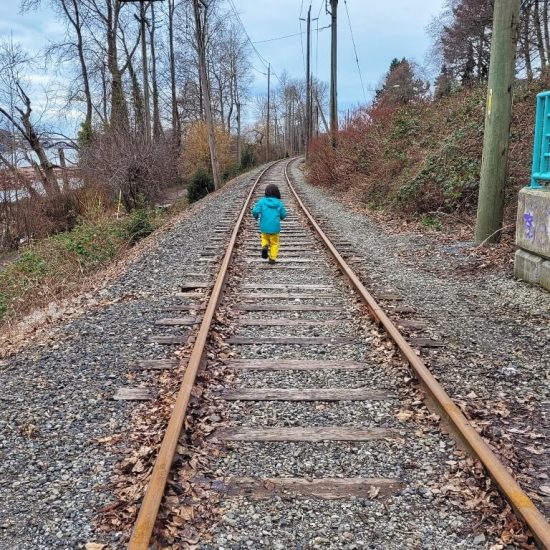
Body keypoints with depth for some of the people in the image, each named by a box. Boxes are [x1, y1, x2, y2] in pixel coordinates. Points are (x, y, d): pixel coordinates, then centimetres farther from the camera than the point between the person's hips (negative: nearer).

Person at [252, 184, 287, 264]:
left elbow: (255, 211, -15)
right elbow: (283, 215, 0)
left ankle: (265, 246, -2)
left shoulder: (262, 201, -6)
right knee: (274, 243, 15)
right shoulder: (279, 203, -3)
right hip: (275, 228, 0)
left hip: (264, 227, 0)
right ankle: (272, 258, 13)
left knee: (265, 238, 27)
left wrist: (256, 216, 7)